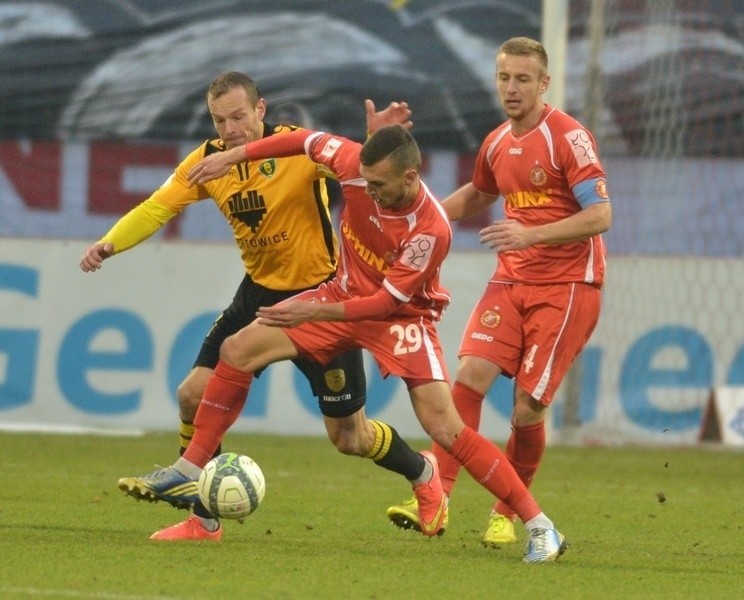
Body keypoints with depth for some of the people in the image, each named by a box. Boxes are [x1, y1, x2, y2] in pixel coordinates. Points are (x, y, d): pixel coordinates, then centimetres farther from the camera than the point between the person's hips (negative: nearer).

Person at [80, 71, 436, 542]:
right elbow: (158, 207, -13)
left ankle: (422, 473, 33)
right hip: (260, 292, 5)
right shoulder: (207, 160, -6)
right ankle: (202, 517, 11)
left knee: (349, 437, 2)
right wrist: (109, 244, -31)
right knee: (196, 393, -6)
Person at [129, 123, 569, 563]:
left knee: (445, 429, -18)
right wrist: (233, 157, 1)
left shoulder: (431, 229, -32)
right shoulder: (356, 166, -21)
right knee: (239, 350, -4)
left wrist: (316, 313, -29)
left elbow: (389, 301, -25)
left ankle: (540, 527, -13)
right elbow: (309, 141, -1)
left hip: (402, 314, -6)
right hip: (346, 292, 6)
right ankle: (190, 469, 8)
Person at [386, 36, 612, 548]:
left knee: (528, 409, -8)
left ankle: (507, 513, 13)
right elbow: (477, 196, 32)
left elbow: (601, 215, -18)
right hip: (512, 280, 6)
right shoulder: (497, 144, 10)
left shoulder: (568, 137, -11)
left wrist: (531, 235, -28)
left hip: (568, 284, -6)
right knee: (471, 374, -16)